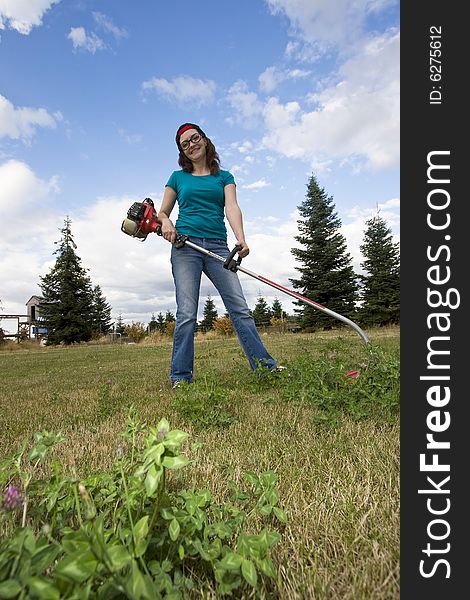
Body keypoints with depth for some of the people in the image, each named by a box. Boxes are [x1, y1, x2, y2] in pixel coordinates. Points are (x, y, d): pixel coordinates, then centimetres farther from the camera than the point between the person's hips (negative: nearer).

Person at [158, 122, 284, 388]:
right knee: (187, 313, -9)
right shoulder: (178, 177, 18)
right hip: (185, 246, 0)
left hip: (217, 246, 1)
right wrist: (166, 223, -7)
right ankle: (180, 378, -2)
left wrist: (241, 238, -18)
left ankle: (266, 366, -2)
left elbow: (232, 207, 1)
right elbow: (162, 213, 19)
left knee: (240, 308, -7)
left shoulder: (224, 176, 18)